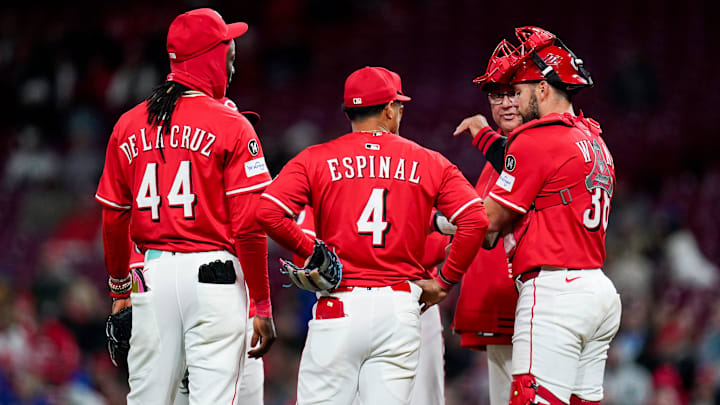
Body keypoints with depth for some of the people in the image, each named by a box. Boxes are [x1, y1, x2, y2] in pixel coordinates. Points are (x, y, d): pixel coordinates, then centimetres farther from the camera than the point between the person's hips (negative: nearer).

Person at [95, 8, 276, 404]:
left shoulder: (129, 126, 9)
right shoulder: (231, 127, -5)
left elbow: (113, 219, 13)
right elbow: (249, 226, -10)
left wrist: (119, 288, 25)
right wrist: (262, 306, -5)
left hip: (154, 271, 5)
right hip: (213, 276, -5)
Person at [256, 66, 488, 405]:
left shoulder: (316, 160, 4)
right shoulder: (430, 163, 7)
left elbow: (268, 212, -8)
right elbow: (474, 219, -4)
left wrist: (310, 250, 5)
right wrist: (445, 281, 6)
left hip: (338, 307, -1)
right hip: (400, 308, 1)